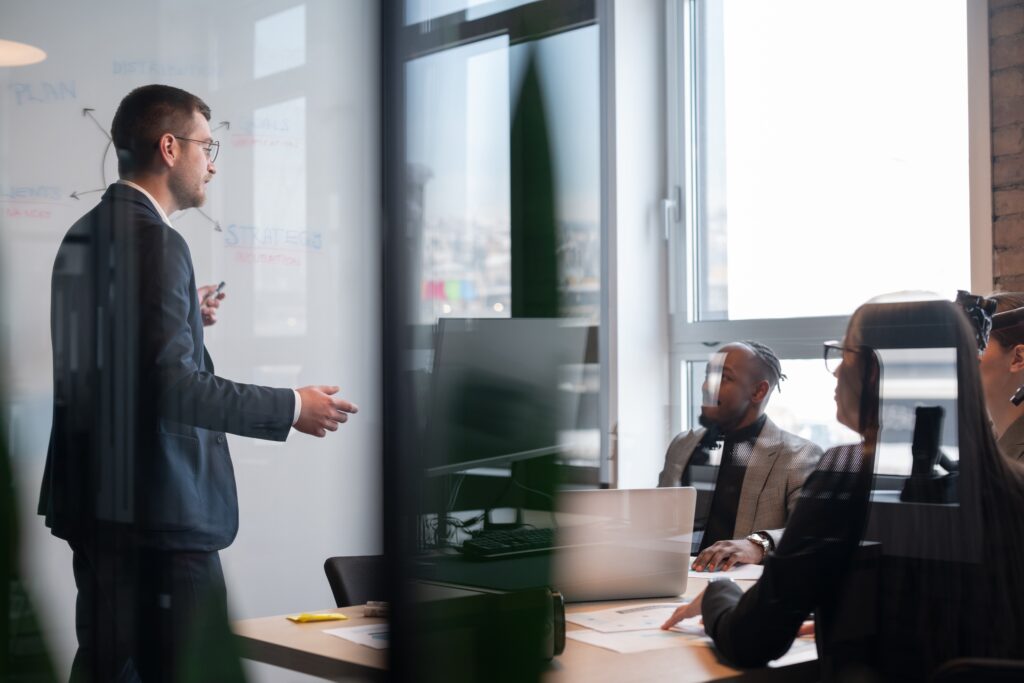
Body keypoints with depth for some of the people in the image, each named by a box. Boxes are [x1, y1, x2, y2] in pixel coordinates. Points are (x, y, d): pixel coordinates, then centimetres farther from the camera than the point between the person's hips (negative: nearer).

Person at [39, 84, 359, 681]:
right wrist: (291, 408, -16)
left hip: (95, 499, 10)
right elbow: (174, 387, -23)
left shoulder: (83, 235, 13)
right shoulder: (156, 241, -16)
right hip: (158, 510, -10)